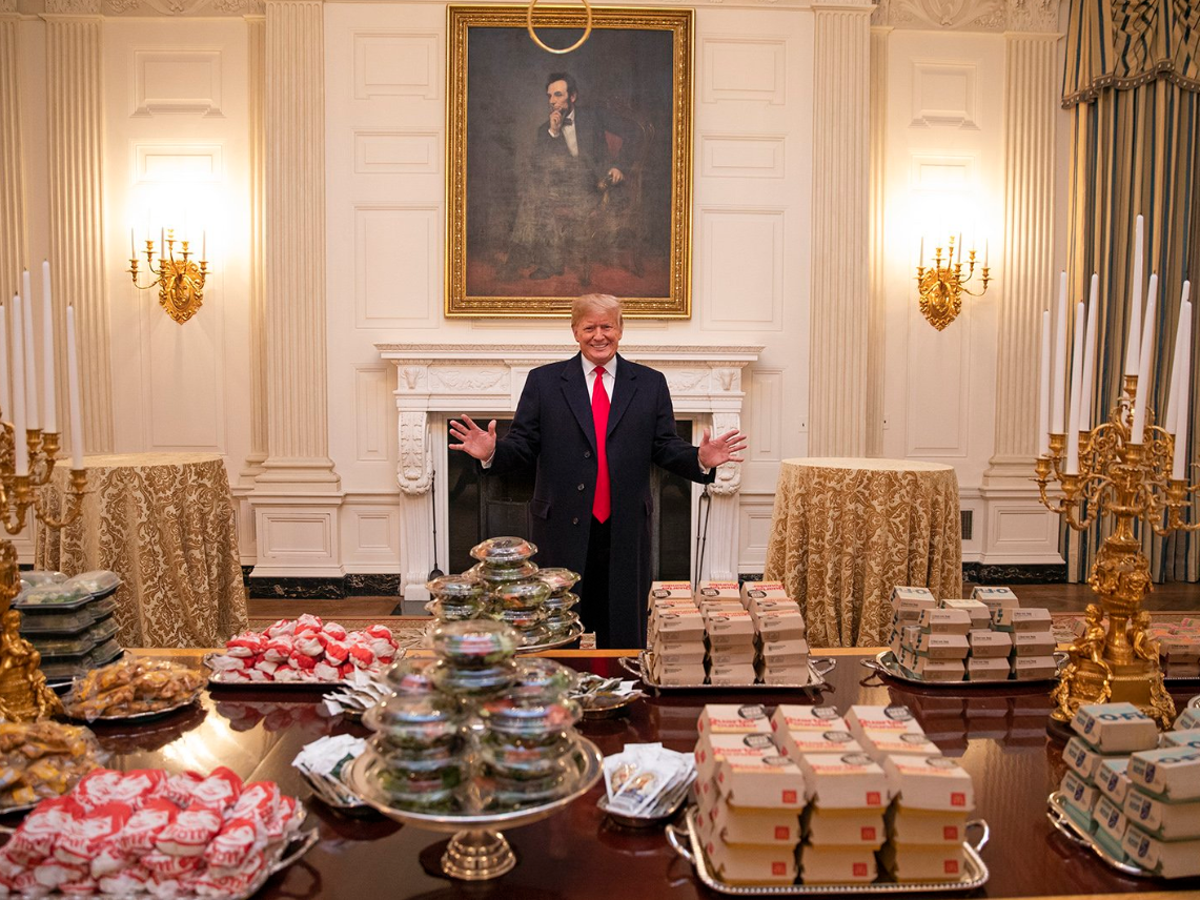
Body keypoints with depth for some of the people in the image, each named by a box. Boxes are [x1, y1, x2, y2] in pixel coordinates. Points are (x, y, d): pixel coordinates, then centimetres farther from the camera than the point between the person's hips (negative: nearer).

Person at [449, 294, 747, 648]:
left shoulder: (650, 383, 7)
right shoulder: (544, 381, 5)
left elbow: (665, 447, 4)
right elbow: (523, 444, 1)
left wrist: (701, 459, -15)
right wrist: (492, 452, -19)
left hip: (626, 534, 1)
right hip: (561, 530, -1)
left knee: (623, 635, 11)